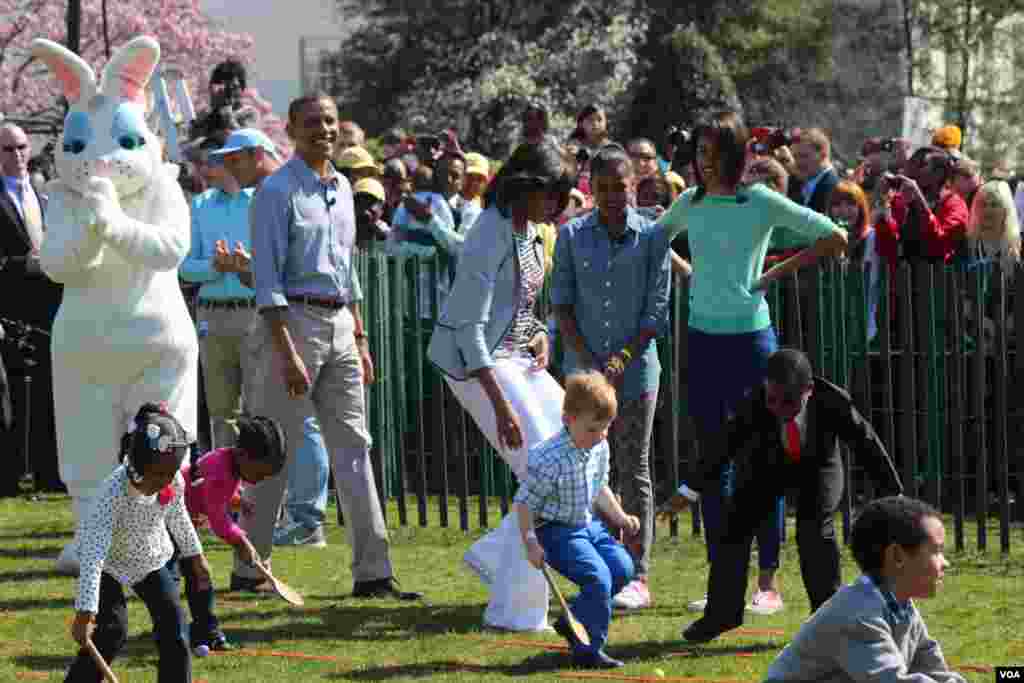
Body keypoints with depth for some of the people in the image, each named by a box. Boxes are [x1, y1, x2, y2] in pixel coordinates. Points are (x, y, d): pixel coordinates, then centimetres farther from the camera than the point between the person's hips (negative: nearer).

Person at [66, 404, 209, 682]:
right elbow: (93, 554, -42)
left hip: (151, 559, 5)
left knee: (173, 628, -2)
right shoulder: (115, 491, -38)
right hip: (110, 563, -5)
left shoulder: (175, 482, -20)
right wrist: (85, 613, -46)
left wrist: (195, 556, 19)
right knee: (111, 632, -18)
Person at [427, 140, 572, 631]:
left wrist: (540, 334, 2)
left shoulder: (529, 231, 9)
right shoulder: (490, 237, -19)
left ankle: (495, 554, 14)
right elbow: (470, 328, -23)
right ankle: (514, 610, -7)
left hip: (516, 358, 9)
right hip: (478, 364, -9)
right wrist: (500, 405, -27)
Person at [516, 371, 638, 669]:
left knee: (622, 568, 2)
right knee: (598, 577, -21)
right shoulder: (550, 459, -26)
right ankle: (588, 650, -10)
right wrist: (531, 544, -23)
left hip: (587, 524, 9)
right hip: (556, 531, -9)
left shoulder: (600, 448, 0)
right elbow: (524, 502, -19)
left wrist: (620, 517, 10)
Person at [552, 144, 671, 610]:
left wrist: (623, 358, -12)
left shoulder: (652, 237, -1)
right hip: (583, 368, 2)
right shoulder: (573, 236, 4)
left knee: (634, 471, 0)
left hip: (635, 368, -2)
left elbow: (657, 309, -2)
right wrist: (587, 358, -8)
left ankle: (637, 577, 1)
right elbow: (560, 302, 3)